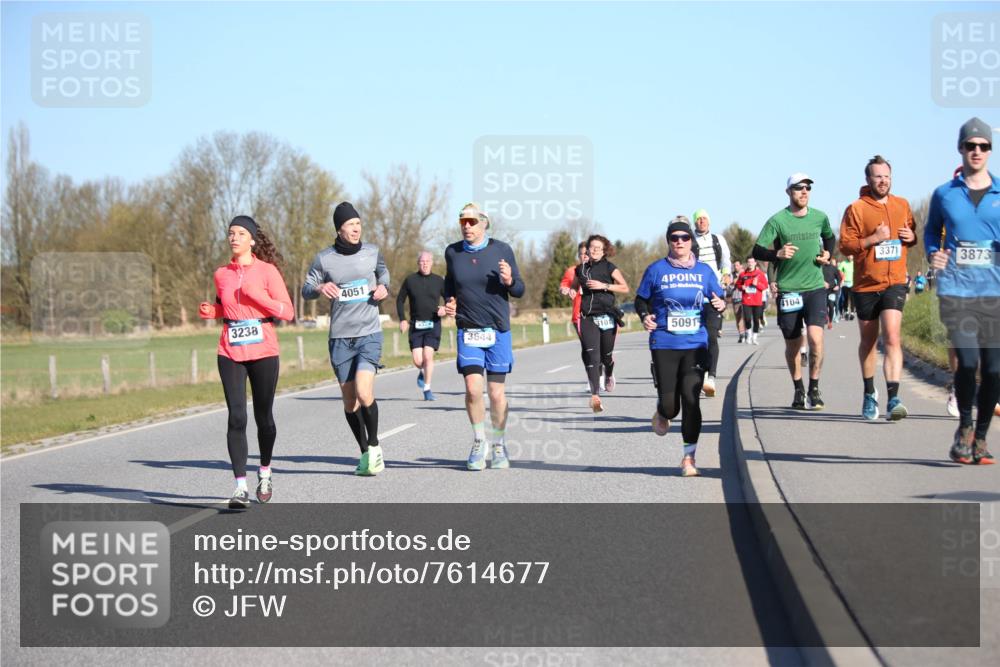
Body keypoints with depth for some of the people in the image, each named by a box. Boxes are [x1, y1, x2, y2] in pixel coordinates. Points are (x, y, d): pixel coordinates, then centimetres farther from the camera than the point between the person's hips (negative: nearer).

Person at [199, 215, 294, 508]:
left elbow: (287, 311, -5)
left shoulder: (267, 271, -2)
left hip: (263, 352, -2)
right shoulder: (221, 274, 9)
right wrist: (210, 312, 4)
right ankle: (240, 487, -11)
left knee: (263, 416, 8)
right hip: (230, 353, 2)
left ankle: (265, 471, 32)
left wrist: (257, 296, -16)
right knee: (236, 418, -9)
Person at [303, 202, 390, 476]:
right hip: (340, 337, 1)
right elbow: (306, 290, 5)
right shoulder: (325, 258, -1)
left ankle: (374, 445, 3)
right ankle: (365, 453, 24)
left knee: (364, 393, -19)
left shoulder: (372, 252, 3)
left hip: (370, 334, -1)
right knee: (349, 401, 7)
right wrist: (320, 288, -18)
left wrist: (384, 287, 2)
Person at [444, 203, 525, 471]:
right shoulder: (453, 252, 4)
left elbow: (519, 291, 3)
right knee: (473, 388, -12)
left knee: (496, 393, 2)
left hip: (498, 330, -1)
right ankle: (479, 442, 9)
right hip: (467, 330, 1)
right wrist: (448, 301, 2)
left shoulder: (501, 250, -2)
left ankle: (499, 446, 20)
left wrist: (509, 280, -19)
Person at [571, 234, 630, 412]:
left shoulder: (609, 268, 1)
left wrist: (604, 285, -12)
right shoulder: (581, 269, 12)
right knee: (591, 356, -13)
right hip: (588, 317, 2)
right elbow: (574, 287, 29)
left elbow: (625, 288, -3)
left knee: (606, 355, 7)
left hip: (607, 317, -2)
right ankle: (595, 395, -20)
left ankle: (609, 374, 45)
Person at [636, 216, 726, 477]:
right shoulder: (657, 270, 2)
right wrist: (644, 316, -11)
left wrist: (720, 305, -8)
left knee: (691, 398, -10)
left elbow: (717, 300, 15)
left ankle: (689, 457, 0)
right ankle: (663, 413, 38)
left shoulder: (704, 271, 8)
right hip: (664, 345, -1)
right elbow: (641, 299, 9)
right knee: (669, 404, -2)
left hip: (696, 344, 1)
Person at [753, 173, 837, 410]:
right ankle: (798, 390, 28)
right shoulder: (777, 220, -4)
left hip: (815, 287, 1)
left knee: (815, 338, -16)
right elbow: (757, 251, -6)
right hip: (787, 290, -1)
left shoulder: (819, 217, 5)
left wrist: (827, 253, 6)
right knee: (792, 344, 9)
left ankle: (814, 388, -3)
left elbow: (829, 237, 27)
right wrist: (777, 254, -24)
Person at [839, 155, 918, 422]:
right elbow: (845, 245, -7)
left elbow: (913, 234, 23)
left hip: (895, 283, 0)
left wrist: (911, 237, 0)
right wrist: (873, 239, -19)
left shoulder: (902, 205, 9)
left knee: (892, 338, -17)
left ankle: (893, 399, -23)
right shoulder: (856, 209, -3)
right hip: (865, 284, 0)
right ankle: (869, 394, 33)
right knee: (868, 341, 14)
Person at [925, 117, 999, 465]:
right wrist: (933, 254, 4)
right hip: (955, 290, -1)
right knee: (968, 361, -15)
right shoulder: (944, 194, 9)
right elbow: (931, 230, 24)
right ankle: (964, 427, 8)